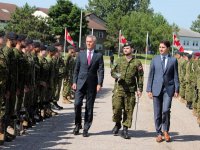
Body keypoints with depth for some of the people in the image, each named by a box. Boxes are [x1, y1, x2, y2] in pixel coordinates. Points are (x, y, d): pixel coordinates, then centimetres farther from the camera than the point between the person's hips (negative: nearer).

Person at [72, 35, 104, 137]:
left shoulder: (99, 56, 5)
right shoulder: (81, 54, 10)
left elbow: (101, 71, -1)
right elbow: (76, 69, 11)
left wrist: (99, 84, -11)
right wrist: (74, 82, 2)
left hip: (92, 84, -1)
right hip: (80, 83, 1)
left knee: (89, 107, 3)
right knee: (77, 104, -11)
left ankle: (86, 129, 11)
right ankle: (77, 125, 9)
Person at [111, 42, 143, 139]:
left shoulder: (137, 62, 6)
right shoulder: (119, 61, 10)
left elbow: (140, 77, 7)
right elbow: (112, 72, 15)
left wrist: (140, 89, 0)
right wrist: (117, 76, -7)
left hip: (130, 90, 0)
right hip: (118, 88, 0)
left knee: (128, 110, 1)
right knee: (116, 107, -10)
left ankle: (125, 130, 10)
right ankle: (117, 124, 16)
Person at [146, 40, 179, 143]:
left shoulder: (173, 60, 4)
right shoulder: (155, 60, 7)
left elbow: (175, 76, 5)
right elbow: (151, 75, 7)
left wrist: (176, 90, -1)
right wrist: (149, 89, 2)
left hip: (168, 89, -2)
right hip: (157, 89, 2)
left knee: (166, 110, -15)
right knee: (157, 113, 4)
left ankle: (166, 130, 8)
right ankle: (159, 133, 17)